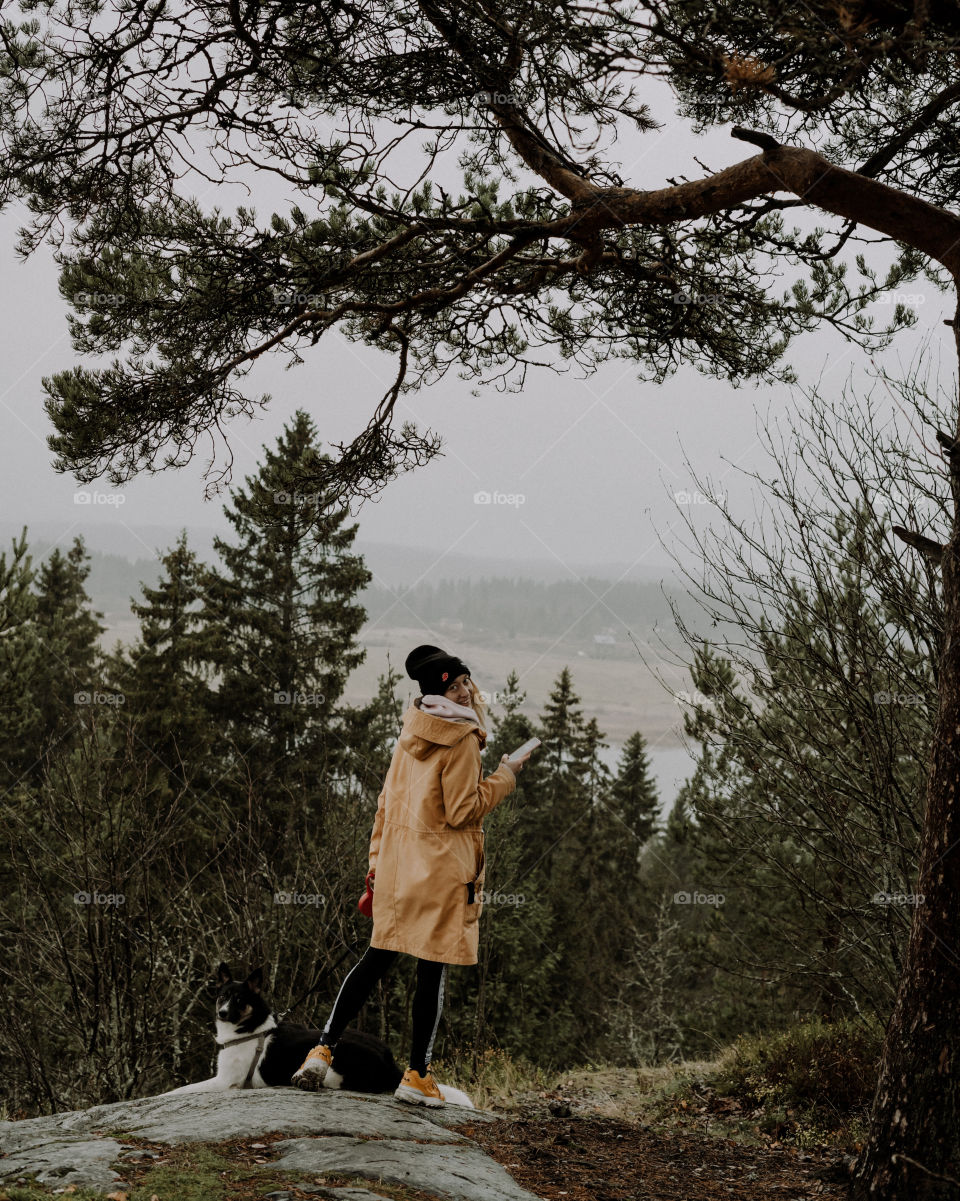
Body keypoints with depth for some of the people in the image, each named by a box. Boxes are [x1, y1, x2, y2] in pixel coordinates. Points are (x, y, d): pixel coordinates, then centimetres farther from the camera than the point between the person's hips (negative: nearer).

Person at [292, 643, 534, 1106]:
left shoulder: (410, 733, 11)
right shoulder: (461, 740, -13)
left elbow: (387, 802, 15)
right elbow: (463, 812, -14)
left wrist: (378, 862, 20)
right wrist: (504, 776, -2)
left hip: (397, 862, 7)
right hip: (442, 868, -7)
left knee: (379, 955, 14)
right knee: (433, 967, 1)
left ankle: (323, 1049, 7)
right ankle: (417, 1075, 5)